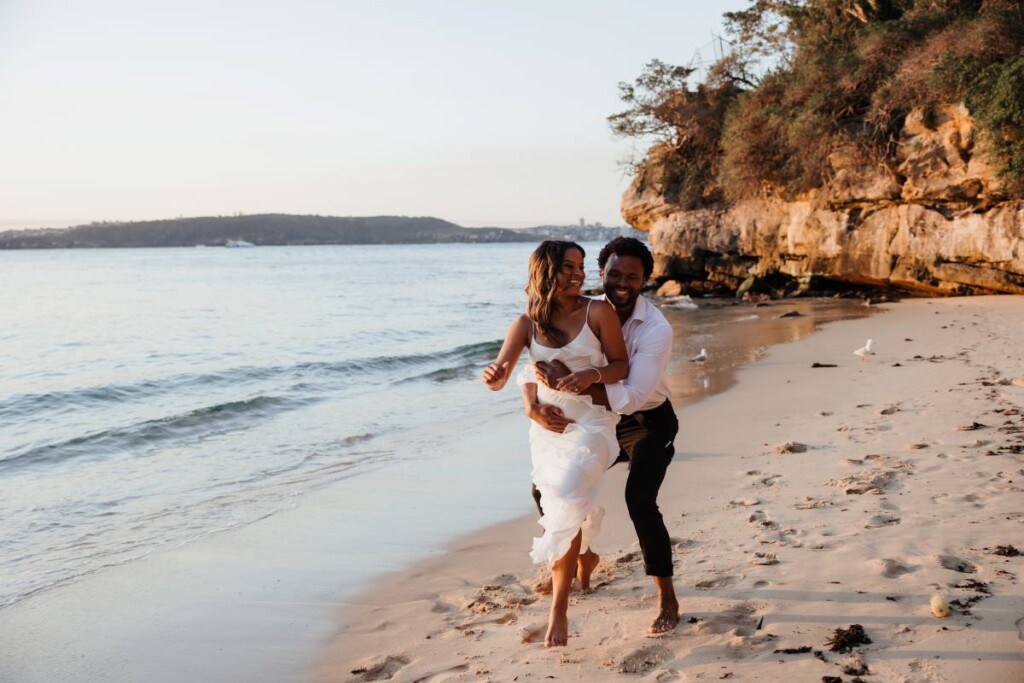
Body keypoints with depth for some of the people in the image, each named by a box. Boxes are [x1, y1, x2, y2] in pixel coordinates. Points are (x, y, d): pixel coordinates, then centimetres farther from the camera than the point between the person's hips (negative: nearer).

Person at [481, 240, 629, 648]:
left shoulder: (598, 312, -8)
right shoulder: (526, 324, -2)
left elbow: (622, 366, -3)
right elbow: (499, 378, -9)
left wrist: (592, 375, -24)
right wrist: (493, 376, -33)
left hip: (591, 421, -4)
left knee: (566, 506, -18)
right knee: (563, 509, 14)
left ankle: (559, 608, -9)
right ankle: (584, 556, 49)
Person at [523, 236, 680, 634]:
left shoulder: (656, 329, -28)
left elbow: (632, 397, -37)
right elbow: (531, 370, -15)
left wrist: (568, 382, -47)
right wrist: (535, 407, -37)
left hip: (650, 423, -5)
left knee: (639, 501, -26)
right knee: (548, 491, 1)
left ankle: (667, 599, -8)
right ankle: (583, 557, 30)